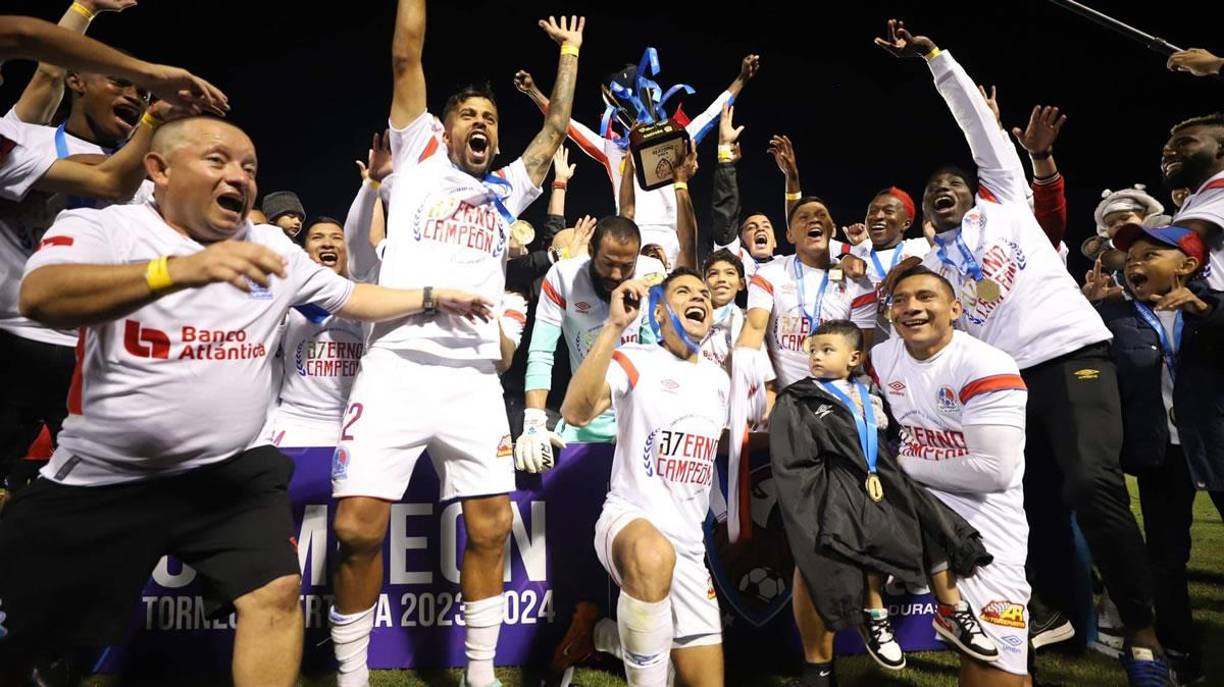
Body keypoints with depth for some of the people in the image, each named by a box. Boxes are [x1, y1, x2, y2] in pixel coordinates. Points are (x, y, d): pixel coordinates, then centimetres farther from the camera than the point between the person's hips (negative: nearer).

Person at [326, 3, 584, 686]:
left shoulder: (505, 190, 23)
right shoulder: (420, 158, 15)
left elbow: (557, 129, 29)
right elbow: (406, 58, 11)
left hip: (475, 380, 3)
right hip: (397, 368, -3)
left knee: (491, 529, 1)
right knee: (358, 529, -7)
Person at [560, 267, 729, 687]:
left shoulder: (718, 378, 11)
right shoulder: (634, 360, -8)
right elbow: (575, 412, -26)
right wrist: (615, 326, -30)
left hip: (689, 545, 6)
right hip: (627, 518, -6)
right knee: (654, 556, -43)